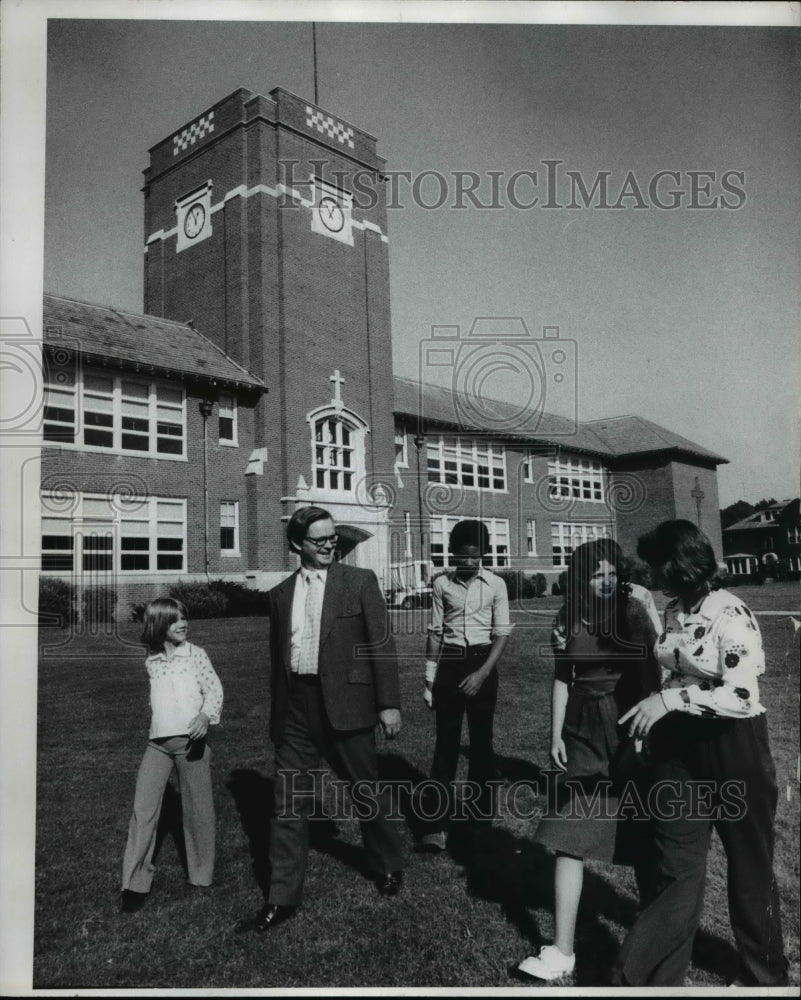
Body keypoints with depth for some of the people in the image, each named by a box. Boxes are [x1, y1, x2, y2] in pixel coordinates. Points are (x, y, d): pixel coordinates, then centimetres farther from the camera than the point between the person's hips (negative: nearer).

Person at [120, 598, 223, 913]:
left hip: (190, 740, -3)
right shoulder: (151, 662, 8)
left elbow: (214, 689, -8)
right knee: (143, 808, -4)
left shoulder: (195, 654, -4)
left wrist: (206, 715, -26)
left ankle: (201, 877, 23)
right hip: (158, 743, 3)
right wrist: (159, 724, 8)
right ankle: (135, 883, 8)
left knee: (197, 809, 6)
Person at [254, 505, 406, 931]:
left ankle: (387, 865, 36)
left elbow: (381, 643, -4)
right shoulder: (280, 593, 8)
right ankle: (282, 895, 20)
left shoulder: (360, 581, -2)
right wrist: (277, 714, 15)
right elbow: (277, 656, 13)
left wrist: (389, 703, -9)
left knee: (367, 791, 12)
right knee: (288, 801, 6)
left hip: (344, 703, -3)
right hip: (295, 707, 3)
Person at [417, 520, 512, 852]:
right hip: (449, 664, 0)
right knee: (446, 743, -1)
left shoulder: (496, 584, -3)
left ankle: (481, 815, 25)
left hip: (482, 663, 0)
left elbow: (502, 633, -3)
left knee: (481, 741, 10)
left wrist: (483, 673, -13)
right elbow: (435, 632, 2)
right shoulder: (442, 583, -1)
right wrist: (428, 680, 0)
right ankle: (435, 824, 1)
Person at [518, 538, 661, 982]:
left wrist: (649, 610, -30)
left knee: (641, 834, 12)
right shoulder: (568, 620, 0)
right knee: (569, 835, 0)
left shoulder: (634, 610, -8)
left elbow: (663, 661, -23)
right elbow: (562, 679, 6)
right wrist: (556, 735, 3)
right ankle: (563, 949, 10)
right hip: (584, 734, 2)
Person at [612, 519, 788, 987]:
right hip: (681, 746, 6)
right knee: (678, 868, 9)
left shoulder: (732, 614, -20)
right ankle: (653, 977, 16)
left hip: (733, 748, -6)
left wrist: (669, 700, -26)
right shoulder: (674, 612, 3)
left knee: (750, 863, 15)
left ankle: (765, 974, 38)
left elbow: (741, 695, -26)